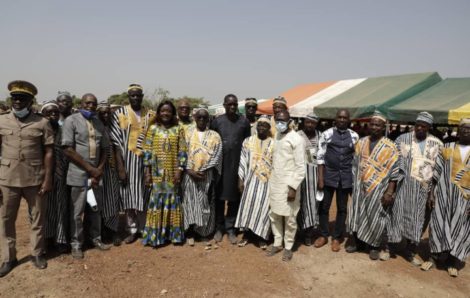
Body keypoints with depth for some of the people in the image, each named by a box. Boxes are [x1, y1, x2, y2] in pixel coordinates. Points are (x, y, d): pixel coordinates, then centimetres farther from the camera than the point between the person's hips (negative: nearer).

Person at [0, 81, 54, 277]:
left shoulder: (42, 123, -3)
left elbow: (48, 152, -2)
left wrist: (48, 178, -6)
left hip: (35, 179, -1)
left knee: (37, 218, 10)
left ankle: (37, 253, 28)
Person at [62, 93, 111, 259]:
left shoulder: (99, 123, 10)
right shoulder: (71, 120, -7)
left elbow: (104, 148, 12)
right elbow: (68, 149, -14)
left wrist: (100, 169, -4)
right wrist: (90, 168, -15)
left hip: (96, 173, 5)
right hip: (79, 174, -5)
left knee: (96, 208, 15)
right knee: (77, 211, 5)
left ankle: (95, 238, 30)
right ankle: (76, 244, 19)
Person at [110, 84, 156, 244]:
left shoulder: (151, 115, 5)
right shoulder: (120, 113, -2)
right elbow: (116, 142, -6)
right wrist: (120, 167, -12)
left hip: (145, 160, 1)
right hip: (127, 160, -1)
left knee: (144, 195, 6)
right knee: (129, 195, 5)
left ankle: (144, 229, 20)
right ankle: (132, 230, 18)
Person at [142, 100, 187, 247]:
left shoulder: (179, 129, 4)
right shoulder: (153, 129, 4)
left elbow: (182, 151, 1)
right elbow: (147, 151, 1)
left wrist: (179, 170, -8)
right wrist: (147, 172, -4)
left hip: (173, 172, 0)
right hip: (157, 172, 0)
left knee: (172, 199, 6)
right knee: (156, 200, 1)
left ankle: (173, 233, 17)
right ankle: (155, 235, 11)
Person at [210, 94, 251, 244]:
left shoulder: (244, 121, 0)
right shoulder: (217, 121, 0)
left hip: (237, 164, 0)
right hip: (220, 164, 0)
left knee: (234, 198, 7)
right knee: (219, 196, 7)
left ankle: (230, 228, 19)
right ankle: (219, 227, 21)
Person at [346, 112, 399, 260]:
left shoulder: (389, 146, -7)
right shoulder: (361, 142, 7)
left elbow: (394, 171, -9)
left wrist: (389, 192, -14)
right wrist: (354, 184, 9)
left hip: (378, 188, -4)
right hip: (361, 186, 4)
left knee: (375, 217, 4)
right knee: (357, 213, 10)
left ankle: (374, 247, 21)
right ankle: (356, 241, 27)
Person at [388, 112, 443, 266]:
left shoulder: (437, 144, 4)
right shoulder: (403, 139, 0)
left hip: (423, 188, 2)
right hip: (403, 184, -2)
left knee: (416, 219, 9)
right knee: (398, 213, 3)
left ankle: (410, 251, 22)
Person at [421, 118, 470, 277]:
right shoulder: (447, 148, 7)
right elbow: (437, 173, 6)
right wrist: (432, 192, 0)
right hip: (445, 194, 0)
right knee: (440, 223, 2)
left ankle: (453, 261, 17)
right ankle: (434, 257, 13)